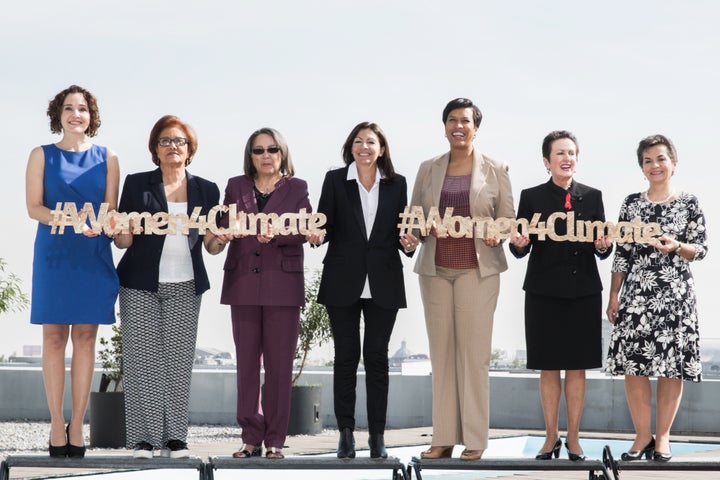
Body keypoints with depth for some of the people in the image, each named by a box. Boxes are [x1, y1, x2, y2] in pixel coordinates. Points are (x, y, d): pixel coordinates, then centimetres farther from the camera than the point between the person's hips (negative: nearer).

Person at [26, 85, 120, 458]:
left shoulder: (106, 159, 10)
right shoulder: (42, 155, 6)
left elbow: (111, 210, 7)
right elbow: (33, 207, -1)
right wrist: (70, 222, -18)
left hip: (93, 256, 1)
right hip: (54, 254, -1)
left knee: (85, 337, 1)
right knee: (54, 337, -2)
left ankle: (77, 425, 5)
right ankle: (57, 425, 1)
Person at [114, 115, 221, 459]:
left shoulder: (206, 190, 10)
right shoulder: (137, 184, 4)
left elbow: (211, 244, 11)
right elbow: (122, 241, 4)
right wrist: (127, 231, -19)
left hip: (185, 288, 2)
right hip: (141, 286, -2)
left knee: (179, 360, 0)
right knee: (143, 359, -5)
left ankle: (174, 437, 4)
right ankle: (143, 438, -2)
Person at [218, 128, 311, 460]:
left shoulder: (296, 188, 8)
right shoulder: (236, 187, 14)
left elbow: (304, 230, -4)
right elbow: (223, 229, 7)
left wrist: (275, 234, -22)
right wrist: (228, 230, -16)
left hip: (282, 283, -2)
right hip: (244, 283, 2)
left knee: (279, 363, -3)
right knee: (246, 361, 2)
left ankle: (275, 440, 3)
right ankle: (251, 437, 7)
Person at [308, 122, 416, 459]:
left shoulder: (397, 184, 6)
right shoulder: (335, 180, 3)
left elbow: (400, 230, 9)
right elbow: (324, 225, 1)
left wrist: (407, 242, -11)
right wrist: (318, 235, -20)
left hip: (383, 283, 1)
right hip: (343, 282, -1)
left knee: (377, 355, 4)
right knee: (346, 355, 2)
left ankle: (377, 435, 8)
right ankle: (345, 434, 6)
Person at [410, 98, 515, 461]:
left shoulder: (495, 170, 6)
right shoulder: (428, 169, 12)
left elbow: (507, 217, 5)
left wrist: (496, 234, -16)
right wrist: (426, 228, -9)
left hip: (477, 269, -2)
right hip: (436, 269, 3)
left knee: (474, 352, -6)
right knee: (441, 352, 1)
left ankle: (475, 440, -2)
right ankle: (443, 438, 5)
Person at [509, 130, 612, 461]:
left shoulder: (592, 196, 7)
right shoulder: (532, 197, 3)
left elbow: (602, 250, 5)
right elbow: (520, 249, 1)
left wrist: (603, 245, -17)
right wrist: (519, 243, -21)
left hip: (584, 292, 1)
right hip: (544, 291, -1)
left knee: (577, 367, 5)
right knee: (548, 368, 4)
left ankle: (573, 438, 13)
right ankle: (551, 437, 15)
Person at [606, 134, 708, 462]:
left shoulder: (689, 203, 3)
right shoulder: (631, 204, 9)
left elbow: (701, 249, 4)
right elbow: (622, 253, 9)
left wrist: (676, 246, -16)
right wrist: (613, 295, 4)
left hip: (676, 294, -1)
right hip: (636, 293, 2)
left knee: (671, 367, 0)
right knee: (633, 364, -3)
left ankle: (662, 436, 11)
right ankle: (643, 435, 9)